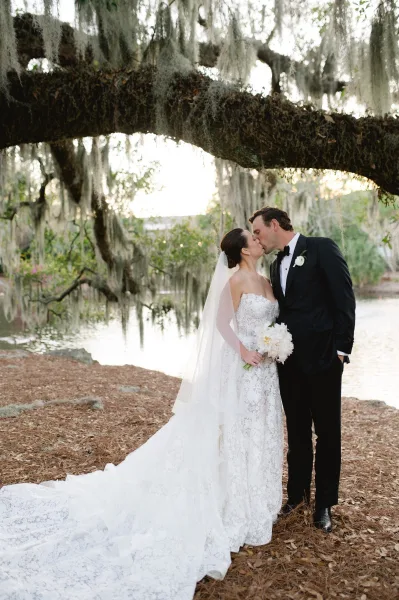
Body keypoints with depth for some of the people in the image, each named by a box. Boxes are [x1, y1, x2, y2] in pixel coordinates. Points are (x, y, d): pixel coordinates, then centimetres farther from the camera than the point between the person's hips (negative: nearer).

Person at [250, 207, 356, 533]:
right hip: (289, 360, 6)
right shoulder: (276, 265, 14)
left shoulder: (322, 248, -7)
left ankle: (324, 503, 20)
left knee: (327, 432, 6)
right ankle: (298, 492, 30)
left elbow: (344, 298, -11)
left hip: (322, 357, -6)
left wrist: (341, 347, -14)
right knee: (297, 432, 15)